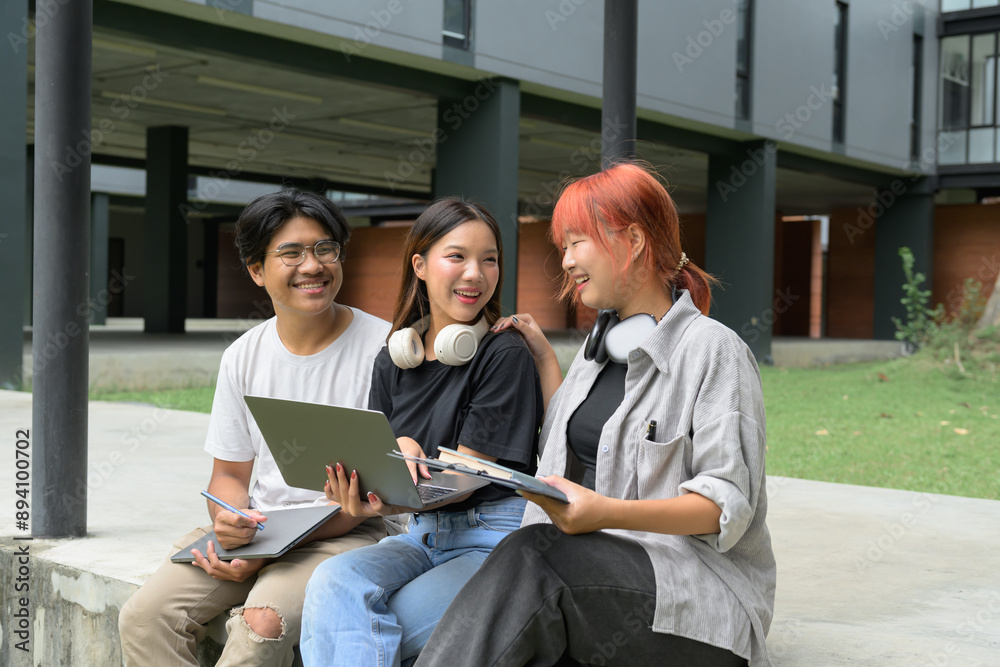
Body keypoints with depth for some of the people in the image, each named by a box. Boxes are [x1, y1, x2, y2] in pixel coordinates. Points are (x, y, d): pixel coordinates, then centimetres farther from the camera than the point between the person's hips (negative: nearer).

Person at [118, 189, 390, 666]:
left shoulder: (383, 348, -9)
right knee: (144, 617, -16)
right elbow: (229, 474, 13)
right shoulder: (243, 357, 6)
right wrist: (229, 520, -13)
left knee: (261, 625, -32)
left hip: (343, 533, -4)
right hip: (254, 525, 5)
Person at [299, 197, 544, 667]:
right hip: (423, 534, 5)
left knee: (351, 627, -24)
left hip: (492, 538, -5)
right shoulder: (393, 360, 10)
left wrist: (385, 504, -28)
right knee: (331, 583, -25)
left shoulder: (506, 355, -7)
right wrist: (401, 448, -15)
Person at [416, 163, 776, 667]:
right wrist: (545, 361, 22)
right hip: (596, 573, 6)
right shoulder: (602, 346, 21)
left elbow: (729, 502, -12)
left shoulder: (713, 350, -5)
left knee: (528, 557, -33)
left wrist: (609, 513, -26)